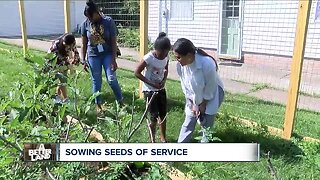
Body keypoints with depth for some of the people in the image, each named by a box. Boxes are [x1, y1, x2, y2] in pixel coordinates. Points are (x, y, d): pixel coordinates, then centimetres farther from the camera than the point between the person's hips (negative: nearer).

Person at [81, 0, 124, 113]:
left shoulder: (108, 21, -11)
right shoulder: (85, 24, -4)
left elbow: (113, 42, -11)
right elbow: (84, 44, 4)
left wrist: (114, 60, -14)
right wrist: (83, 60, 2)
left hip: (107, 54, -2)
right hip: (93, 56, 2)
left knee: (111, 79, -8)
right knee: (96, 81, 7)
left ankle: (121, 102, 10)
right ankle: (98, 105, 21)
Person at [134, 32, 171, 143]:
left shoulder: (166, 57, -6)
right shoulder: (148, 58, -23)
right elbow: (137, 73, -17)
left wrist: (164, 80, -8)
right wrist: (151, 83, -20)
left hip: (161, 89, 6)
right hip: (149, 90, -6)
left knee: (163, 115, 14)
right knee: (154, 117, -3)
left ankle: (163, 138, 32)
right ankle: (152, 140, 15)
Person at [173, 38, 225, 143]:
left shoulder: (207, 64, -36)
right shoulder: (180, 65, -21)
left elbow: (210, 88, -23)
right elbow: (185, 86, -7)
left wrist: (203, 104, -12)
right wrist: (193, 104, -7)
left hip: (211, 95, -4)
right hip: (194, 96, 4)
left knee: (206, 124, 1)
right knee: (189, 122, 7)